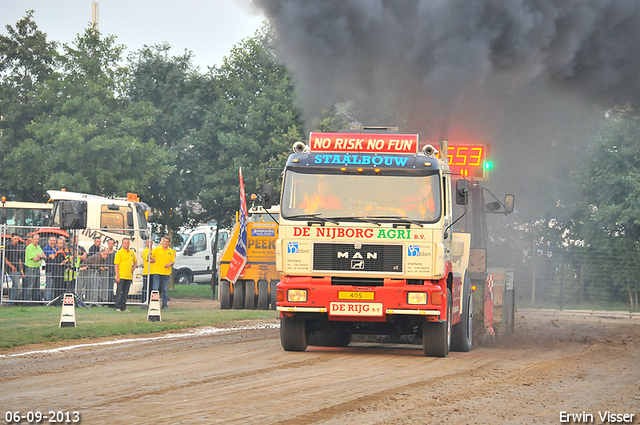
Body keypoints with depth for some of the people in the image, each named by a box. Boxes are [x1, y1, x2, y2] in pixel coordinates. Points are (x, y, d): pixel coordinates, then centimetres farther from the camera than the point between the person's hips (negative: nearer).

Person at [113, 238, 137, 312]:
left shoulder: (132, 253, 12)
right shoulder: (119, 253, -6)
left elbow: (135, 262, 30)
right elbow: (116, 265, -9)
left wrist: (133, 269, 13)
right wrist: (117, 276, -15)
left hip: (129, 277, 6)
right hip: (121, 276, -6)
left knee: (125, 293, 8)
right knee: (119, 292, -5)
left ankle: (123, 307, 13)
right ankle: (118, 307, -2)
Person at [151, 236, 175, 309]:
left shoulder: (171, 251, 9)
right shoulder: (156, 249, 3)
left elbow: (173, 261, 12)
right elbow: (150, 257, 9)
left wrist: (170, 264, -8)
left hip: (166, 273, 2)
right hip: (157, 272, -2)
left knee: (165, 290, 5)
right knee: (155, 289, -6)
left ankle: (165, 304, 11)